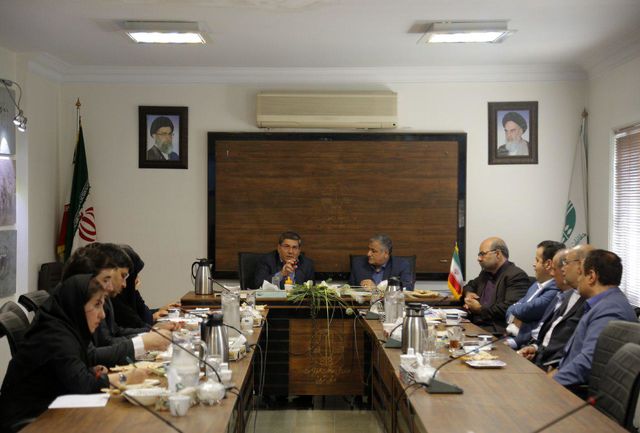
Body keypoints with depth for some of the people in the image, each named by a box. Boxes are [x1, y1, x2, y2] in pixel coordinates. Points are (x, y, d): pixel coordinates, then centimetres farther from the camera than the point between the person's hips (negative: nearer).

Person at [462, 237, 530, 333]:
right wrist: (468, 293, 13)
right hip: (474, 324, 8)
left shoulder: (517, 276, -8)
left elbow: (509, 308, -20)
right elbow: (470, 285, 38)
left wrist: (480, 309, -10)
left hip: (498, 330, -8)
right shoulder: (485, 273, 19)